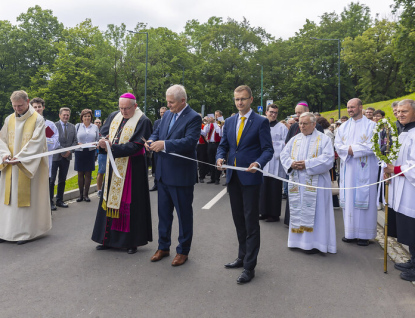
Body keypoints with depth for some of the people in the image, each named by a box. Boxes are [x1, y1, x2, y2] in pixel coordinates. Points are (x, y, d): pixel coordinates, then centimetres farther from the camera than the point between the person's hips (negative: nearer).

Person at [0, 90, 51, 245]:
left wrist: (20, 157, -22)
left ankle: (27, 231, 6)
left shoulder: (38, 119, -7)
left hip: (29, 167, -5)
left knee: (27, 196, -1)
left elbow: (37, 143, -14)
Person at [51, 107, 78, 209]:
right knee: (51, 179, -2)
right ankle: (50, 201, 6)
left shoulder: (72, 127, 11)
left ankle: (59, 200, 21)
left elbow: (75, 141, 8)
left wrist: (70, 150, -7)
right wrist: (61, 151, -15)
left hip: (67, 156, 5)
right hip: (55, 156, -5)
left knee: (62, 180, 12)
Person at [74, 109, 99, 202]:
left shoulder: (95, 127, 10)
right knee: (80, 173, 3)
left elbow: (97, 140, 11)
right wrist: (77, 143, -15)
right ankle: (80, 194, 13)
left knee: (88, 173, 2)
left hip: (90, 152, 1)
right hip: (79, 152, 0)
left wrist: (95, 145, -10)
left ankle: (86, 194, 11)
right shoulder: (77, 126, 7)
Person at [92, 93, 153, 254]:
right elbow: (104, 132, 11)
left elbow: (135, 146, -18)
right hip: (113, 165, 6)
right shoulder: (114, 116, 8)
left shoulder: (142, 121, -12)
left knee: (130, 203, 0)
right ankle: (108, 238, 23)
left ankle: (132, 241, 13)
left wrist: (112, 147, -25)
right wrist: (105, 141, -13)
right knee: (110, 199, 10)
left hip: (132, 167, -6)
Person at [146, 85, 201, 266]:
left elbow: (190, 141, -23)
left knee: (184, 214, 7)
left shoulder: (193, 118, -12)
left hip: (181, 175, -7)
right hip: (163, 174, 7)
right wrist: (152, 141, -6)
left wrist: (164, 144, -28)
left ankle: (183, 251, 22)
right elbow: (157, 132, 17)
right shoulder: (167, 115, 11)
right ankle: (163, 247, 32)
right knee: (164, 212, 17)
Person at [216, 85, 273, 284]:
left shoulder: (261, 122, -4)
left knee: (251, 222, -1)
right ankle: (242, 257, 32)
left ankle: (249, 267, 7)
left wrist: (258, 163, -25)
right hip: (232, 177, 6)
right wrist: (220, 157, -7)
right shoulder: (229, 122, 12)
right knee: (238, 220, 16)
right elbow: (223, 145, 14)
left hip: (250, 178, -6)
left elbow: (268, 149, -7)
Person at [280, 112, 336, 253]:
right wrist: (291, 163, -10)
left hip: (315, 183, -5)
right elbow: (284, 154, 11)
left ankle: (313, 242, 2)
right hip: (296, 182, 5)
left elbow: (328, 159, -11)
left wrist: (307, 164, -18)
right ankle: (298, 239, 17)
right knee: (297, 210, 7)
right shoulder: (295, 139, 16)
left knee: (313, 211, -4)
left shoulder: (324, 139, 1)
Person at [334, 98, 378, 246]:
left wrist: (353, 149, -12)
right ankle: (350, 232, 13)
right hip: (348, 169, 4)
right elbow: (337, 144, 5)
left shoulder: (371, 125, 0)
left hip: (364, 169, -4)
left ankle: (364, 234, 6)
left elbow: (372, 145, -10)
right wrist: (347, 150, -13)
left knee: (364, 199, -2)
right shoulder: (343, 126, 13)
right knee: (348, 199, 5)